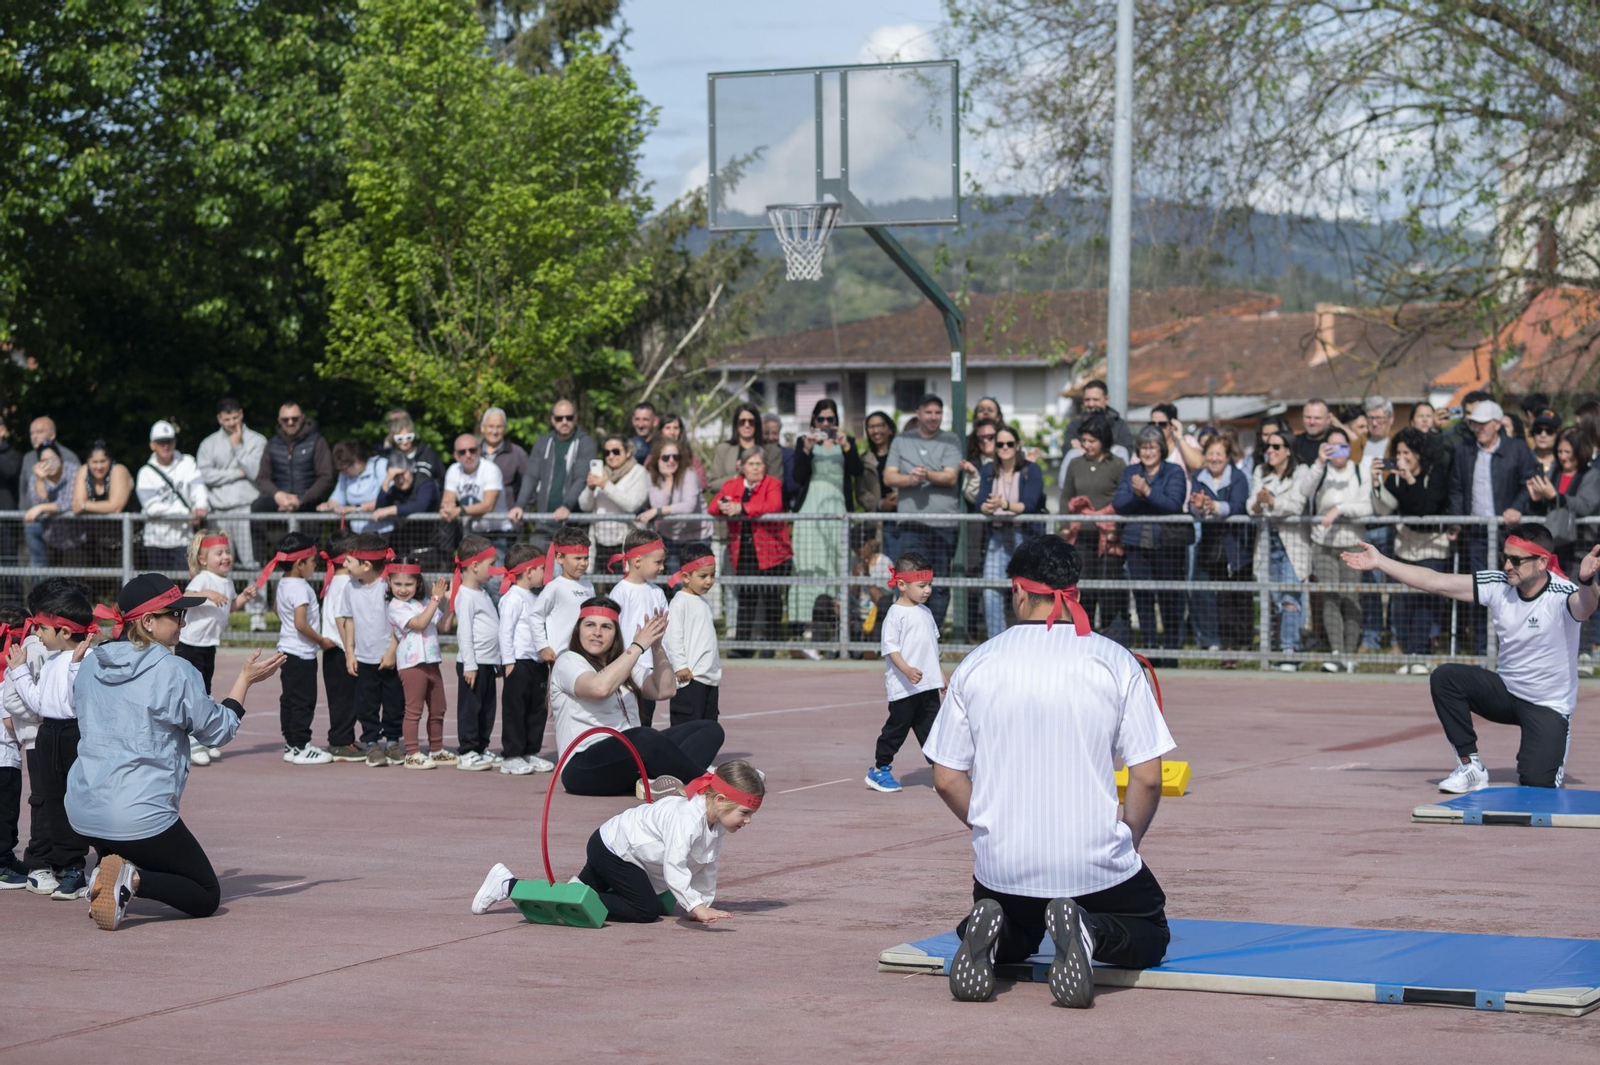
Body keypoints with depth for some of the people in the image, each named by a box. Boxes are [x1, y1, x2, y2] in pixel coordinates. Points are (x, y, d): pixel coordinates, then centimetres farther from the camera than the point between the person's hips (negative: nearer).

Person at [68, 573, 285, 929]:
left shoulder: (92, 664, 6)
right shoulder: (175, 672, -12)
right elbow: (218, 732, -1)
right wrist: (245, 680, 11)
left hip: (82, 812, 6)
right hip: (141, 816, -6)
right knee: (206, 897, 9)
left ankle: (109, 874, 7)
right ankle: (134, 880, -18)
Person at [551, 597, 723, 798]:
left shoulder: (624, 662, 22)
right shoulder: (568, 662, -2)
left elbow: (665, 690, 12)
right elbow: (600, 688, -23)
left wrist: (656, 646, 0)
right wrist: (638, 646, -16)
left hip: (632, 754, 9)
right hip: (585, 769, -9)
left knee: (710, 730, -7)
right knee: (644, 738, -40)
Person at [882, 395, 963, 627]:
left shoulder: (950, 441, 6)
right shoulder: (901, 441, 12)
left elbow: (951, 477, -5)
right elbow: (889, 477, 5)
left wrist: (927, 475, -23)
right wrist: (910, 479, -14)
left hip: (945, 524, 0)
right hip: (912, 524, 0)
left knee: (941, 583, 3)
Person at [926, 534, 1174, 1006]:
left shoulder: (975, 665, 1)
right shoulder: (1116, 662, -4)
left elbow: (946, 779, 3)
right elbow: (1147, 777, -7)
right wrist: (1126, 841, 10)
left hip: (1001, 864, 3)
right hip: (1096, 864, -2)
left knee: (1015, 941, 33)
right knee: (1150, 938, 24)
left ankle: (993, 934, -5)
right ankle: (1090, 933, -11)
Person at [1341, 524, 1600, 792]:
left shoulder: (1562, 594, -25)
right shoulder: (1498, 584, -10)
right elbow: (1436, 583, -7)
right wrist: (1380, 561, -9)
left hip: (1549, 707, -5)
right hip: (1505, 690, 5)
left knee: (1535, 782, -23)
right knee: (1445, 677, -20)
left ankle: (1551, 755, 16)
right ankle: (1470, 767, -7)